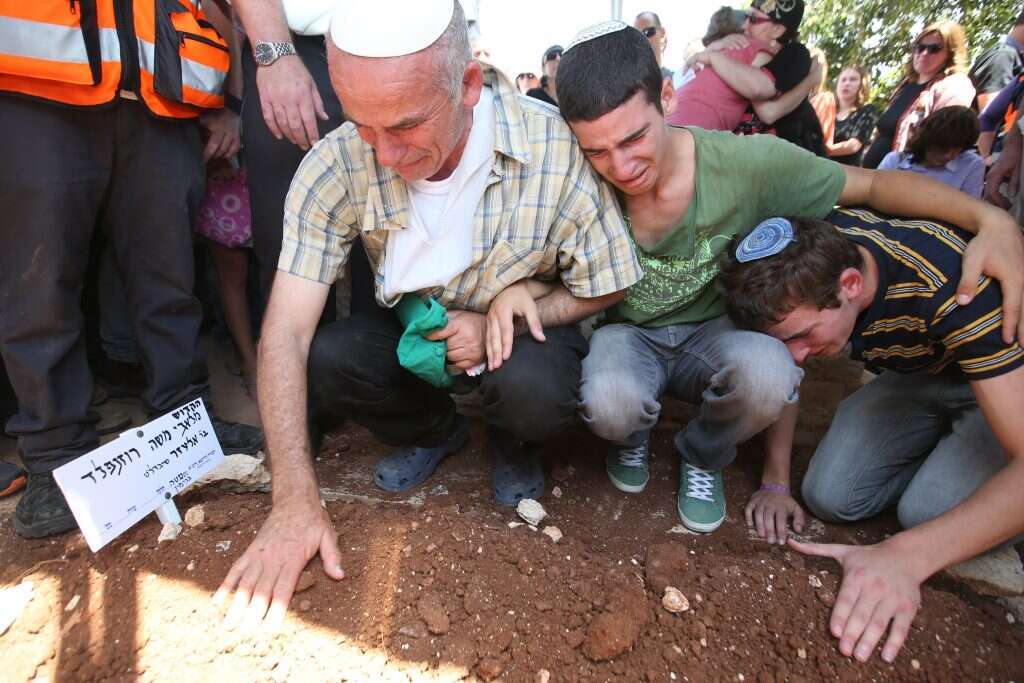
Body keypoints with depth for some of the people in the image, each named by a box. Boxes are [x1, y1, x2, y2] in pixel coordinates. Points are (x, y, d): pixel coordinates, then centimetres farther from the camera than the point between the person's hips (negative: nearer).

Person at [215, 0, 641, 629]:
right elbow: (285, 331, -23)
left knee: (534, 395, -34)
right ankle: (435, 431, 8)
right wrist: (296, 501, -27)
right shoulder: (338, 165, -22)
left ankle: (515, 444, 7)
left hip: (520, 323, -2)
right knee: (316, 363, -23)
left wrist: (505, 316, -27)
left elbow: (606, 288, -12)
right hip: (411, 325, 3)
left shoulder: (555, 149, -27)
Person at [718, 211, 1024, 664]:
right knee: (828, 496, -12)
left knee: (930, 512, -28)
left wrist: (904, 557, -50)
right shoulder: (809, 256, -23)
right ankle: (941, 432, 11)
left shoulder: (952, 288, -39)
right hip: (917, 373, 5)